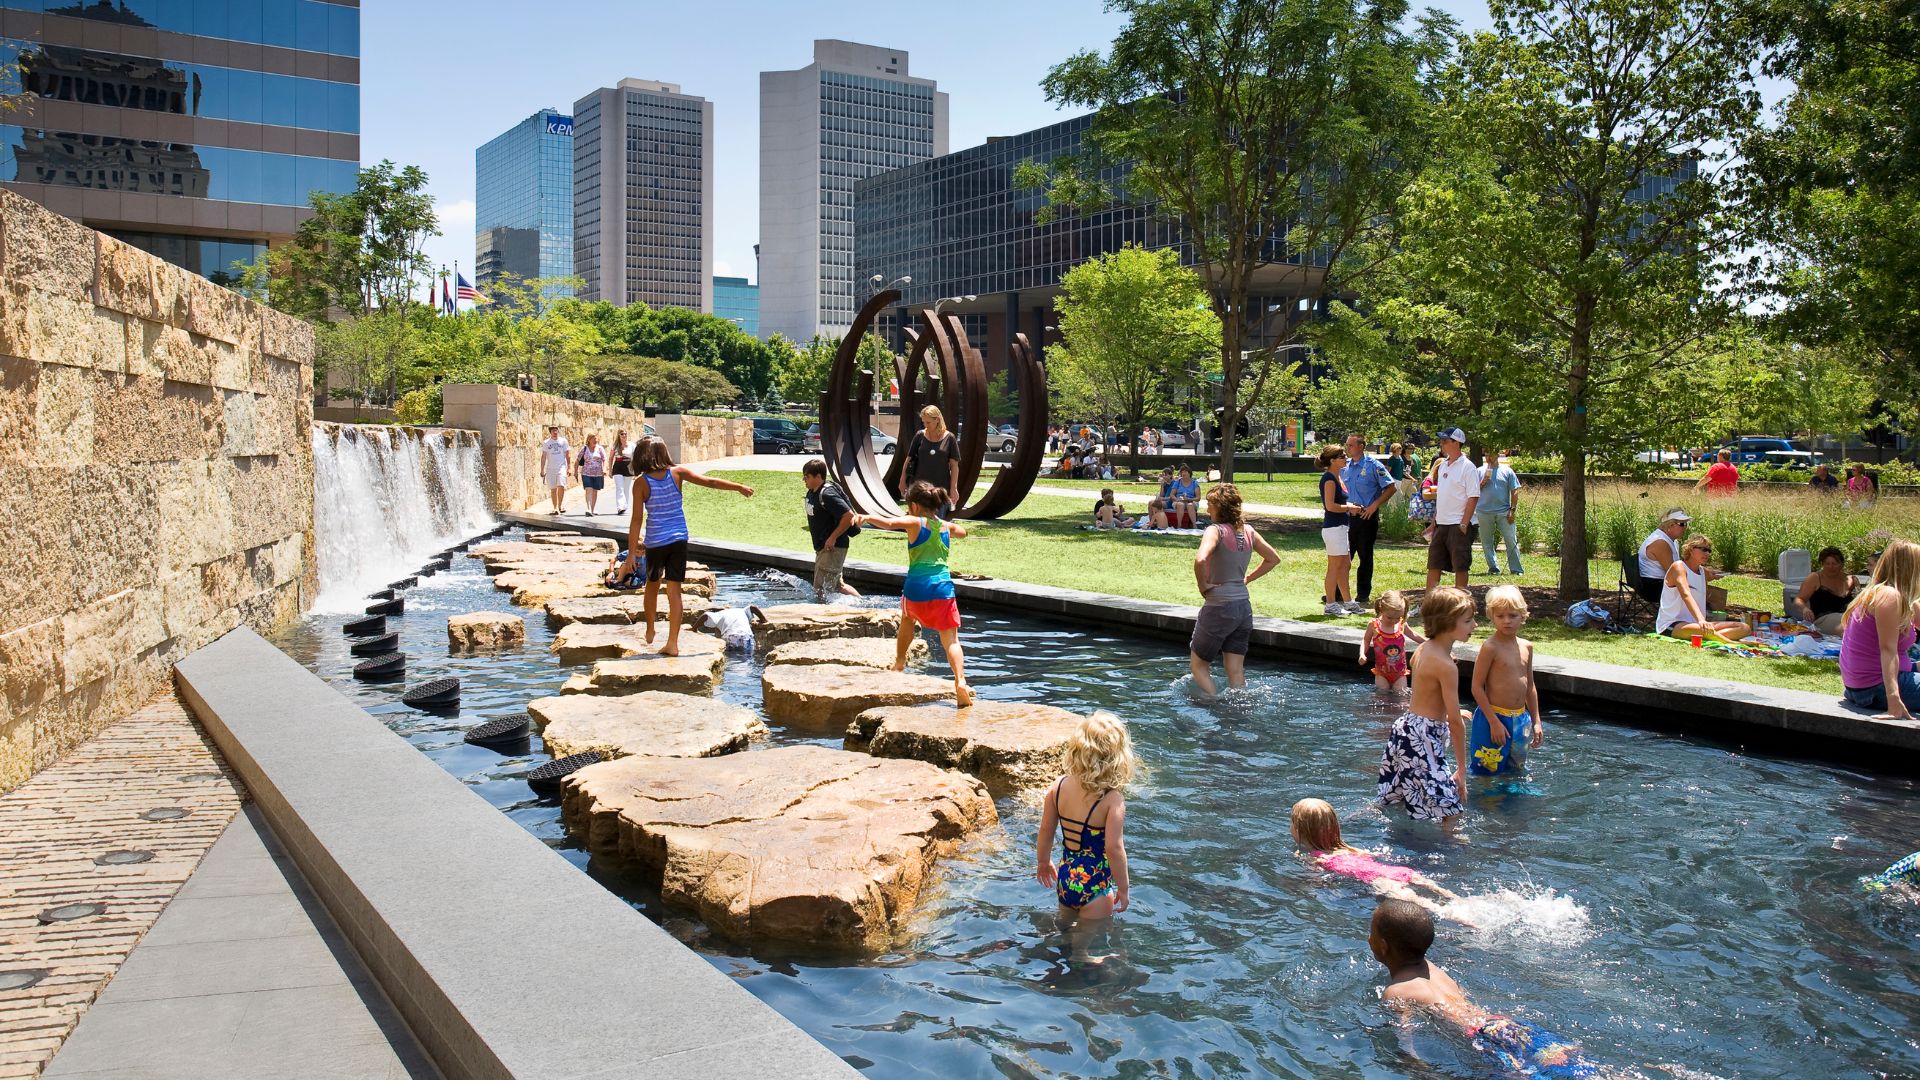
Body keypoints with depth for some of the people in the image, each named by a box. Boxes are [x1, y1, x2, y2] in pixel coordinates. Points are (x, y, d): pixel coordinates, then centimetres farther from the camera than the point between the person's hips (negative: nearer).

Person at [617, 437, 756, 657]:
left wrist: (631, 553, -7)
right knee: (674, 591, 2)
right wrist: (739, 487, 4)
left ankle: (650, 630, 37)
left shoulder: (641, 483, -8)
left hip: (655, 542, -1)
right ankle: (673, 643, -1)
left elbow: (637, 520, -9)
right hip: (679, 540, 1)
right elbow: (710, 482, -5)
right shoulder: (677, 473, -4)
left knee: (652, 585, 22)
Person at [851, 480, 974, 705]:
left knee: (908, 617, 33)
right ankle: (960, 681, -21)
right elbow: (963, 532, 42)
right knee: (951, 640, 1)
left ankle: (899, 662, 41)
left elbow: (888, 523, -19)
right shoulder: (947, 527, 16)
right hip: (943, 588, 2)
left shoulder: (915, 523, 2)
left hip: (916, 588, -1)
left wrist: (865, 517, -15)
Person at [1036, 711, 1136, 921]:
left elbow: (1045, 831, 3)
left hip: (1065, 878, 6)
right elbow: (1114, 848, -23)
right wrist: (1123, 888, -10)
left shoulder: (1059, 786, -7)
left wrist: (1043, 862, 20)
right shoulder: (1112, 799, -23)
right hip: (1095, 886, -5)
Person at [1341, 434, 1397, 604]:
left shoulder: (1373, 465, -8)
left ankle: (1362, 597, 12)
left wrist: (1374, 506, -15)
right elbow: (1340, 487, 21)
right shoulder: (1345, 466, 7)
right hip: (1347, 517, 5)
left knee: (1365, 557, 5)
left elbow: (1390, 488, -9)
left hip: (1367, 517, -5)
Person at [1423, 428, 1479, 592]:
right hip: (1441, 523, 8)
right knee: (1433, 565, 10)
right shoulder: (1443, 465, 12)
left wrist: (1464, 524, -18)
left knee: (1460, 567, 0)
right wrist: (1434, 520, 15)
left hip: (1458, 524, -8)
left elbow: (1473, 498, -14)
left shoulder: (1467, 467, -10)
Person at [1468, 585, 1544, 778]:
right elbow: (1477, 687, -14)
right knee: (1487, 774, 0)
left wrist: (1536, 721, 15)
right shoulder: (1490, 647, -13)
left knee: (1517, 773, 17)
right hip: (1494, 718, -7)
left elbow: (1530, 686, 17)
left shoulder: (1526, 647, 7)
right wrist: (1494, 722, -17)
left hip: (1520, 719, 7)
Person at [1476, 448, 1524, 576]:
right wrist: (1483, 482, -10)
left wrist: (1512, 510, -4)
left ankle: (1515, 570, 0)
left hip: (1504, 512, -1)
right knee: (1487, 542, 6)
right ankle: (1493, 567, 16)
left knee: (1511, 541, -4)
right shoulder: (1480, 471, 10)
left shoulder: (1507, 471, 6)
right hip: (1484, 513, 2)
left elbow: (1514, 492, 4)